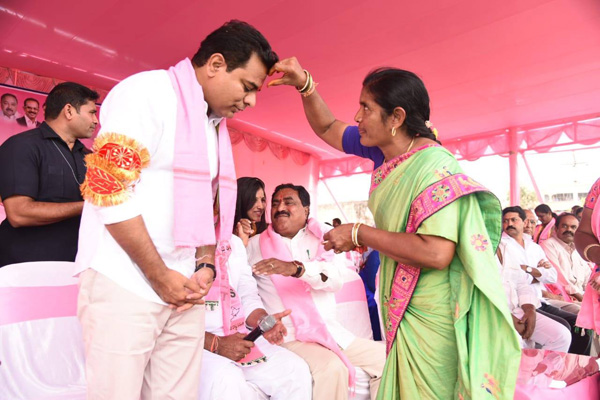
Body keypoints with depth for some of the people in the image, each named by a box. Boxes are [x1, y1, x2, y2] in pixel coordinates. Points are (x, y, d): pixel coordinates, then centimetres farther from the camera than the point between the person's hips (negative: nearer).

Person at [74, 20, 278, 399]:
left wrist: (206, 266, 1)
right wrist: (161, 276, -12)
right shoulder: (147, 92, -7)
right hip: (125, 285, -6)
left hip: (185, 286, 7)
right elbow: (110, 191, -15)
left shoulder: (214, 124, 15)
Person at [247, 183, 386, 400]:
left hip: (332, 331, 3)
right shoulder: (256, 244, 6)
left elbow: (335, 278, -14)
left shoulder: (321, 238, 5)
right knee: (332, 368, -28)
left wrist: (296, 267, -32)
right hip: (291, 336, -3)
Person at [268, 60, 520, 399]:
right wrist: (305, 85, 4)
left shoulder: (434, 168, -22)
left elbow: (436, 253, -32)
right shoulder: (383, 151, 3)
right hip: (402, 308, 8)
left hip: (431, 317, -8)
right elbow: (327, 128, 17)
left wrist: (359, 234, -22)